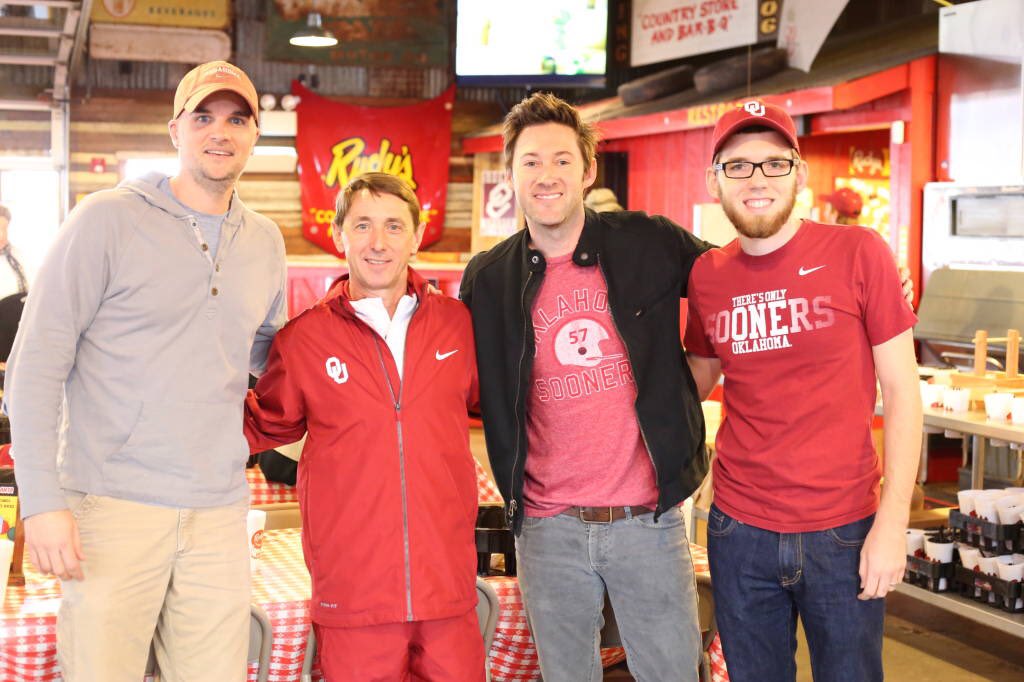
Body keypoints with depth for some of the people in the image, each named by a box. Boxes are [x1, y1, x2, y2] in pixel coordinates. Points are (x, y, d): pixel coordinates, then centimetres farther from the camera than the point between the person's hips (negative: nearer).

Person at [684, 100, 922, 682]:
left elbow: (902, 391, -7)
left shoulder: (859, 254, -9)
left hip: (844, 533, -2)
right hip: (740, 532, 3)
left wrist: (893, 522, -12)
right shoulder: (707, 276, 1)